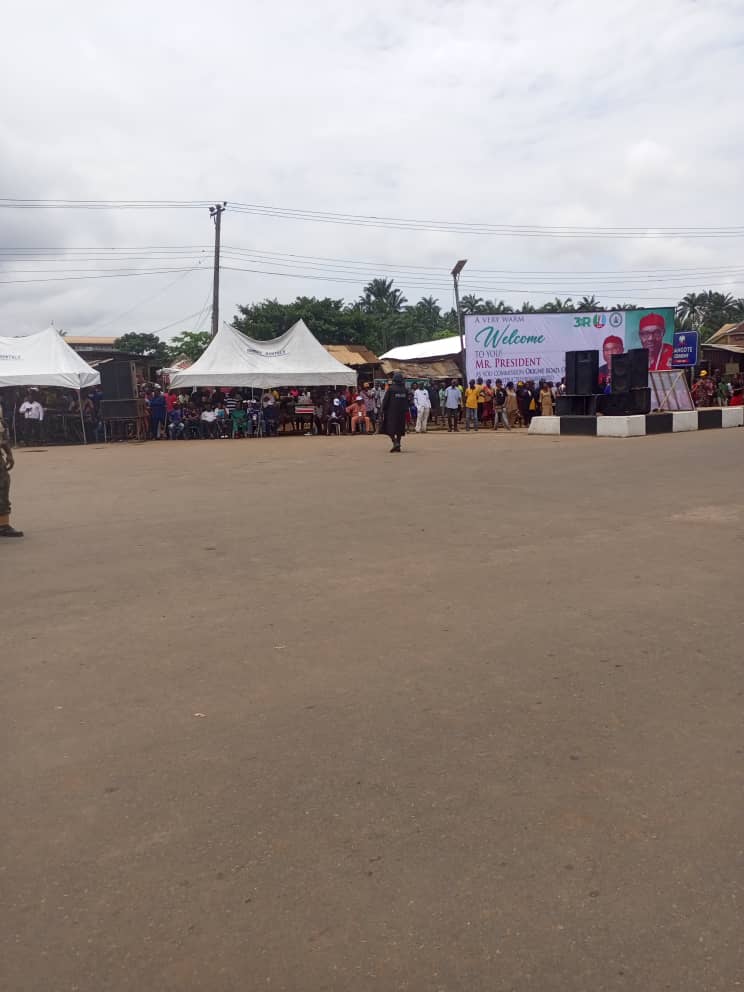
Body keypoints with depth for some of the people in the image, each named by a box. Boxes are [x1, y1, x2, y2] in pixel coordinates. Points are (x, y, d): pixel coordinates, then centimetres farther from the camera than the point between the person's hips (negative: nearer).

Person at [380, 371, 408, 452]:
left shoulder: (391, 389, -9)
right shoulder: (405, 390, 6)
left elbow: (385, 400, -7)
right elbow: (407, 401, 11)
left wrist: (384, 410, 2)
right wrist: (406, 410, 20)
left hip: (392, 412, -5)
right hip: (402, 412, 5)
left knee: (390, 429, -2)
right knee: (400, 429, 11)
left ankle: (395, 442, -20)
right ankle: (398, 445, 12)